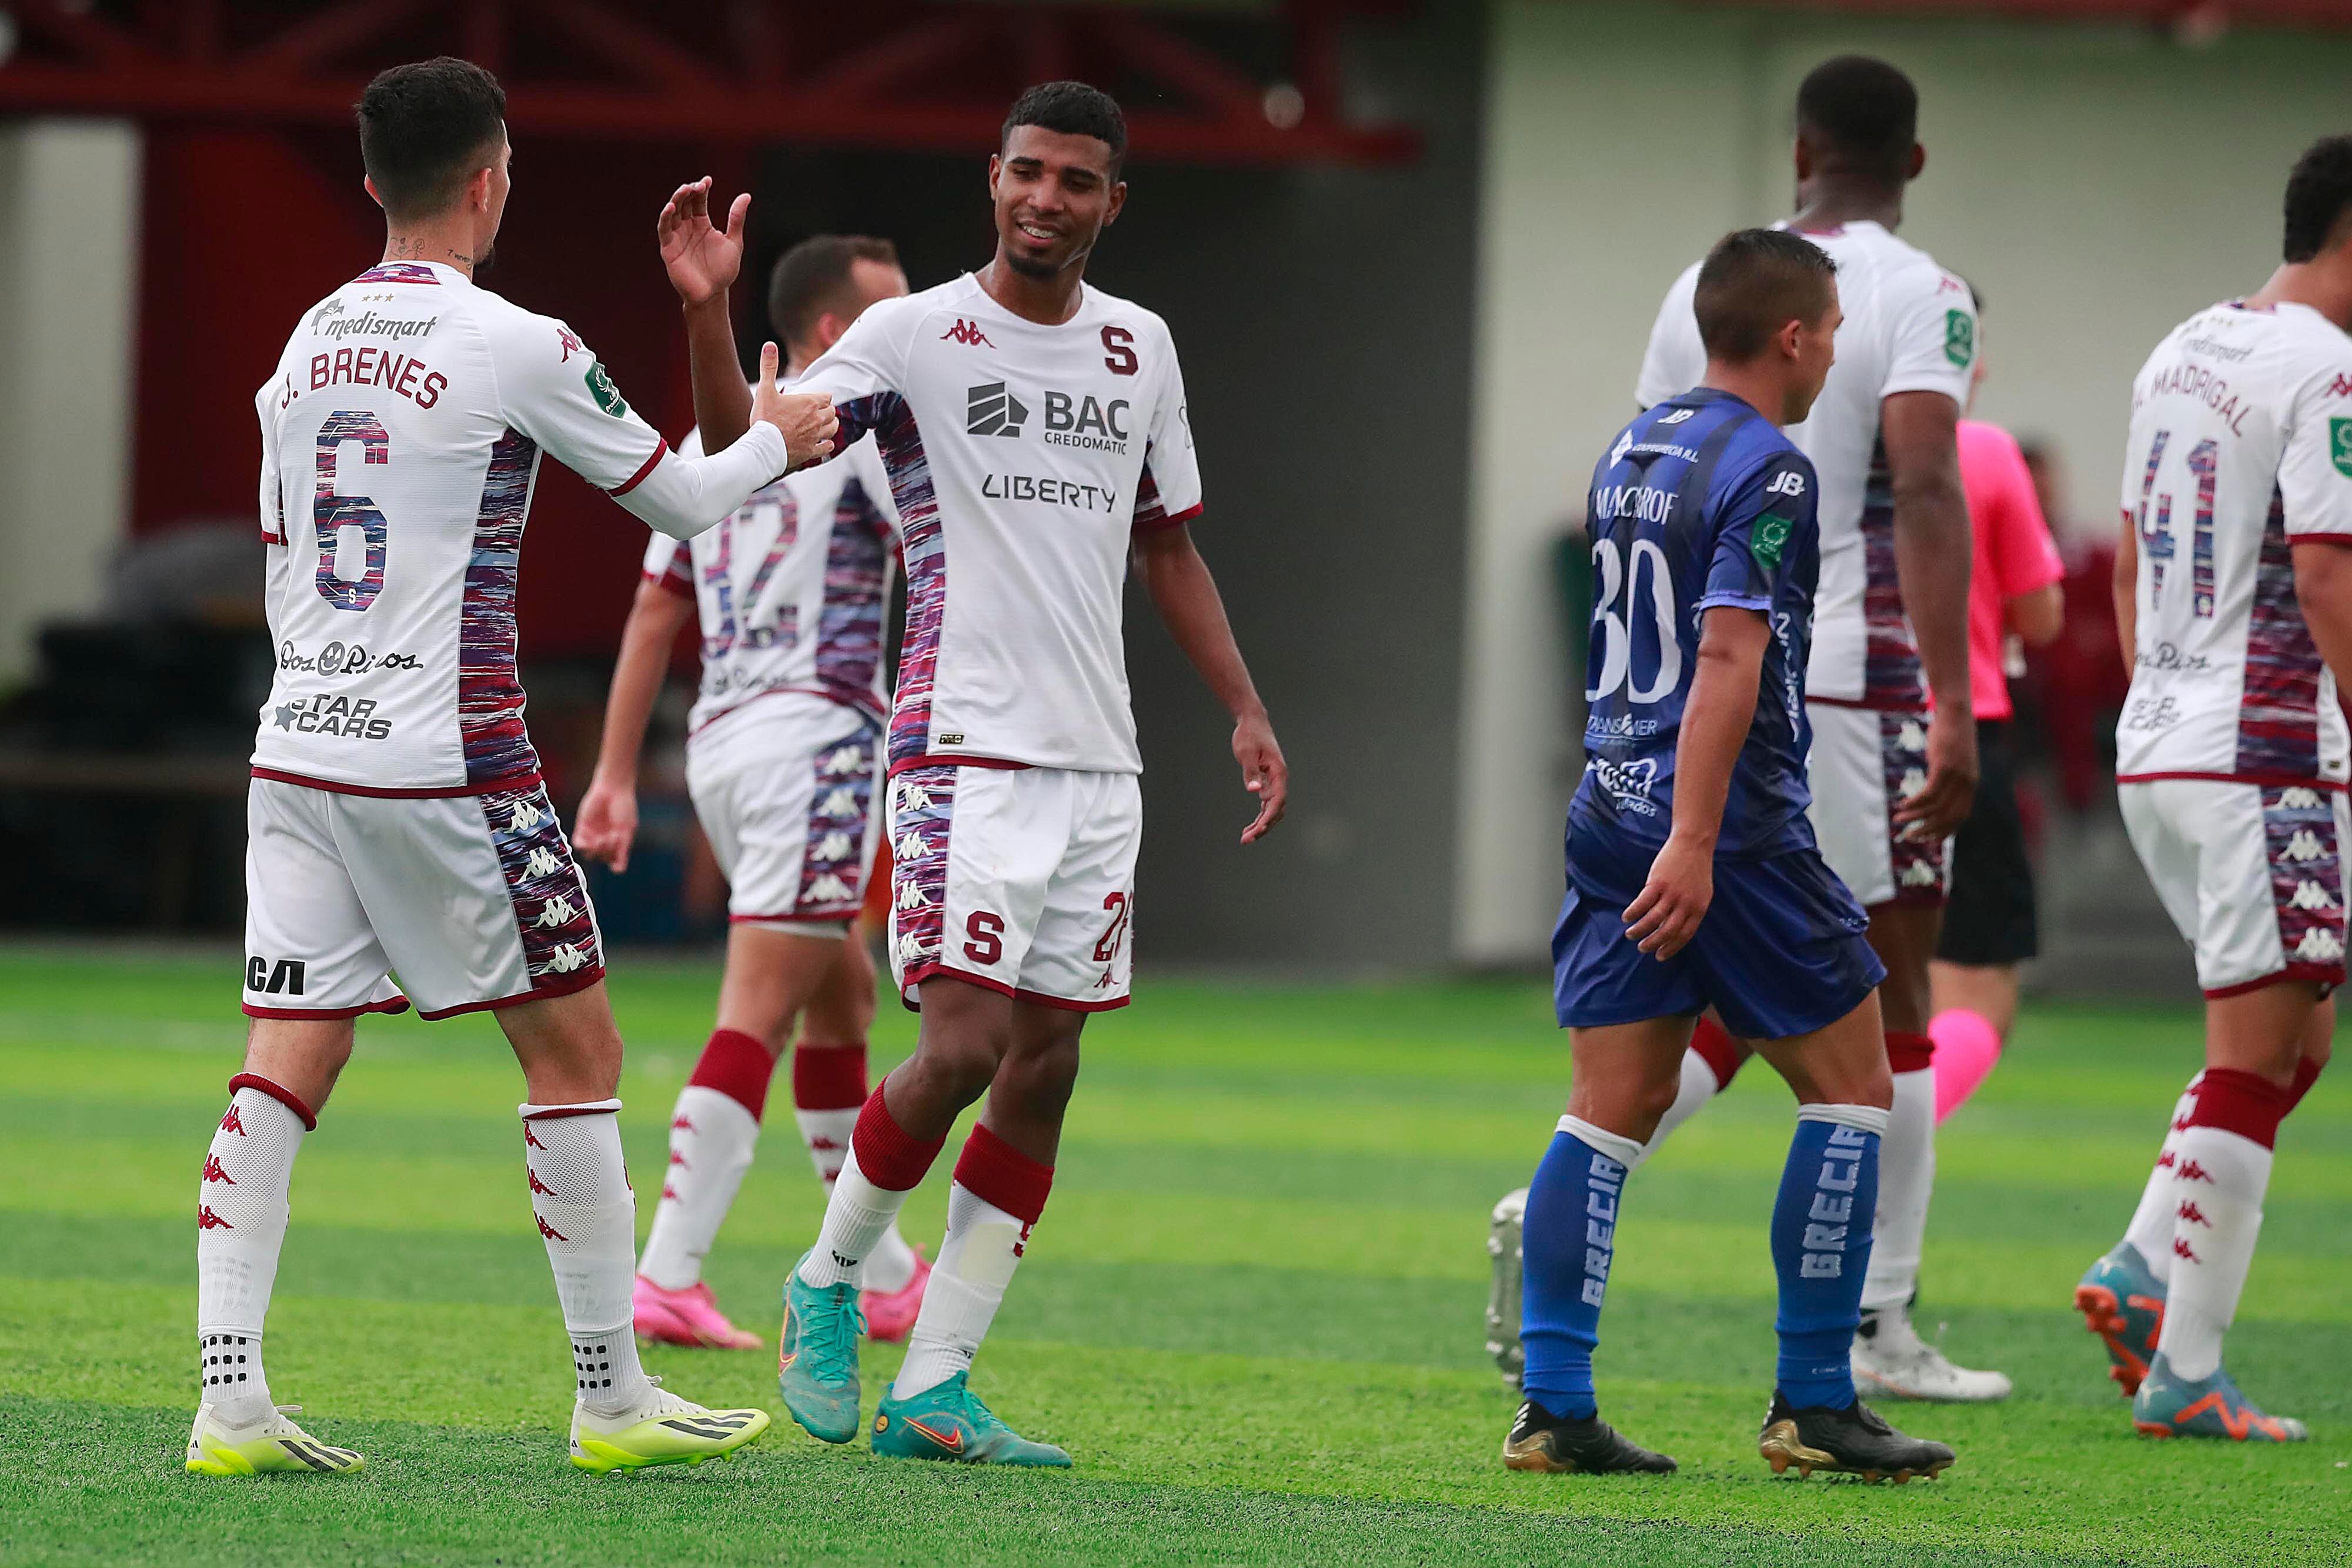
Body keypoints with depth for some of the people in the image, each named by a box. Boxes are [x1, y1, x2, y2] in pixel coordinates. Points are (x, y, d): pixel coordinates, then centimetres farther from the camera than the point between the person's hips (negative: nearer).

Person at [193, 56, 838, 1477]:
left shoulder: (310, 344, 12)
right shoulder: (515, 347, -8)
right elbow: (684, 498, 2)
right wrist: (774, 439, 22)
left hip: (299, 746, 6)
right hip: (444, 763, -6)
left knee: (287, 1064, 2)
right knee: (575, 1046, 4)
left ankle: (231, 1402, -7)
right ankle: (614, 1399, 7)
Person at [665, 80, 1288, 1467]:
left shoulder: (1139, 349, 13)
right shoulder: (919, 335, -3)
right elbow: (748, 446, -13)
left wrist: (1245, 709, 16)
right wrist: (709, 320, -30)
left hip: (1098, 764, 6)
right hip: (968, 749, -5)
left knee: (1044, 1068, 1)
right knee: (966, 1044, -16)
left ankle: (935, 1388, 5)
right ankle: (828, 1283, 10)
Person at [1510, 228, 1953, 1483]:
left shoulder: (1632, 450, 14)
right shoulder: (1769, 471, -12)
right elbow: (1728, 656, -21)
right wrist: (1692, 846, -26)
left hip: (1612, 813, 8)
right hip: (1727, 828, -8)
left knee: (1609, 1115, 5)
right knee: (1850, 1093, 4)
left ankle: (1552, 1406, -1)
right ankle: (1812, 1403, 4)